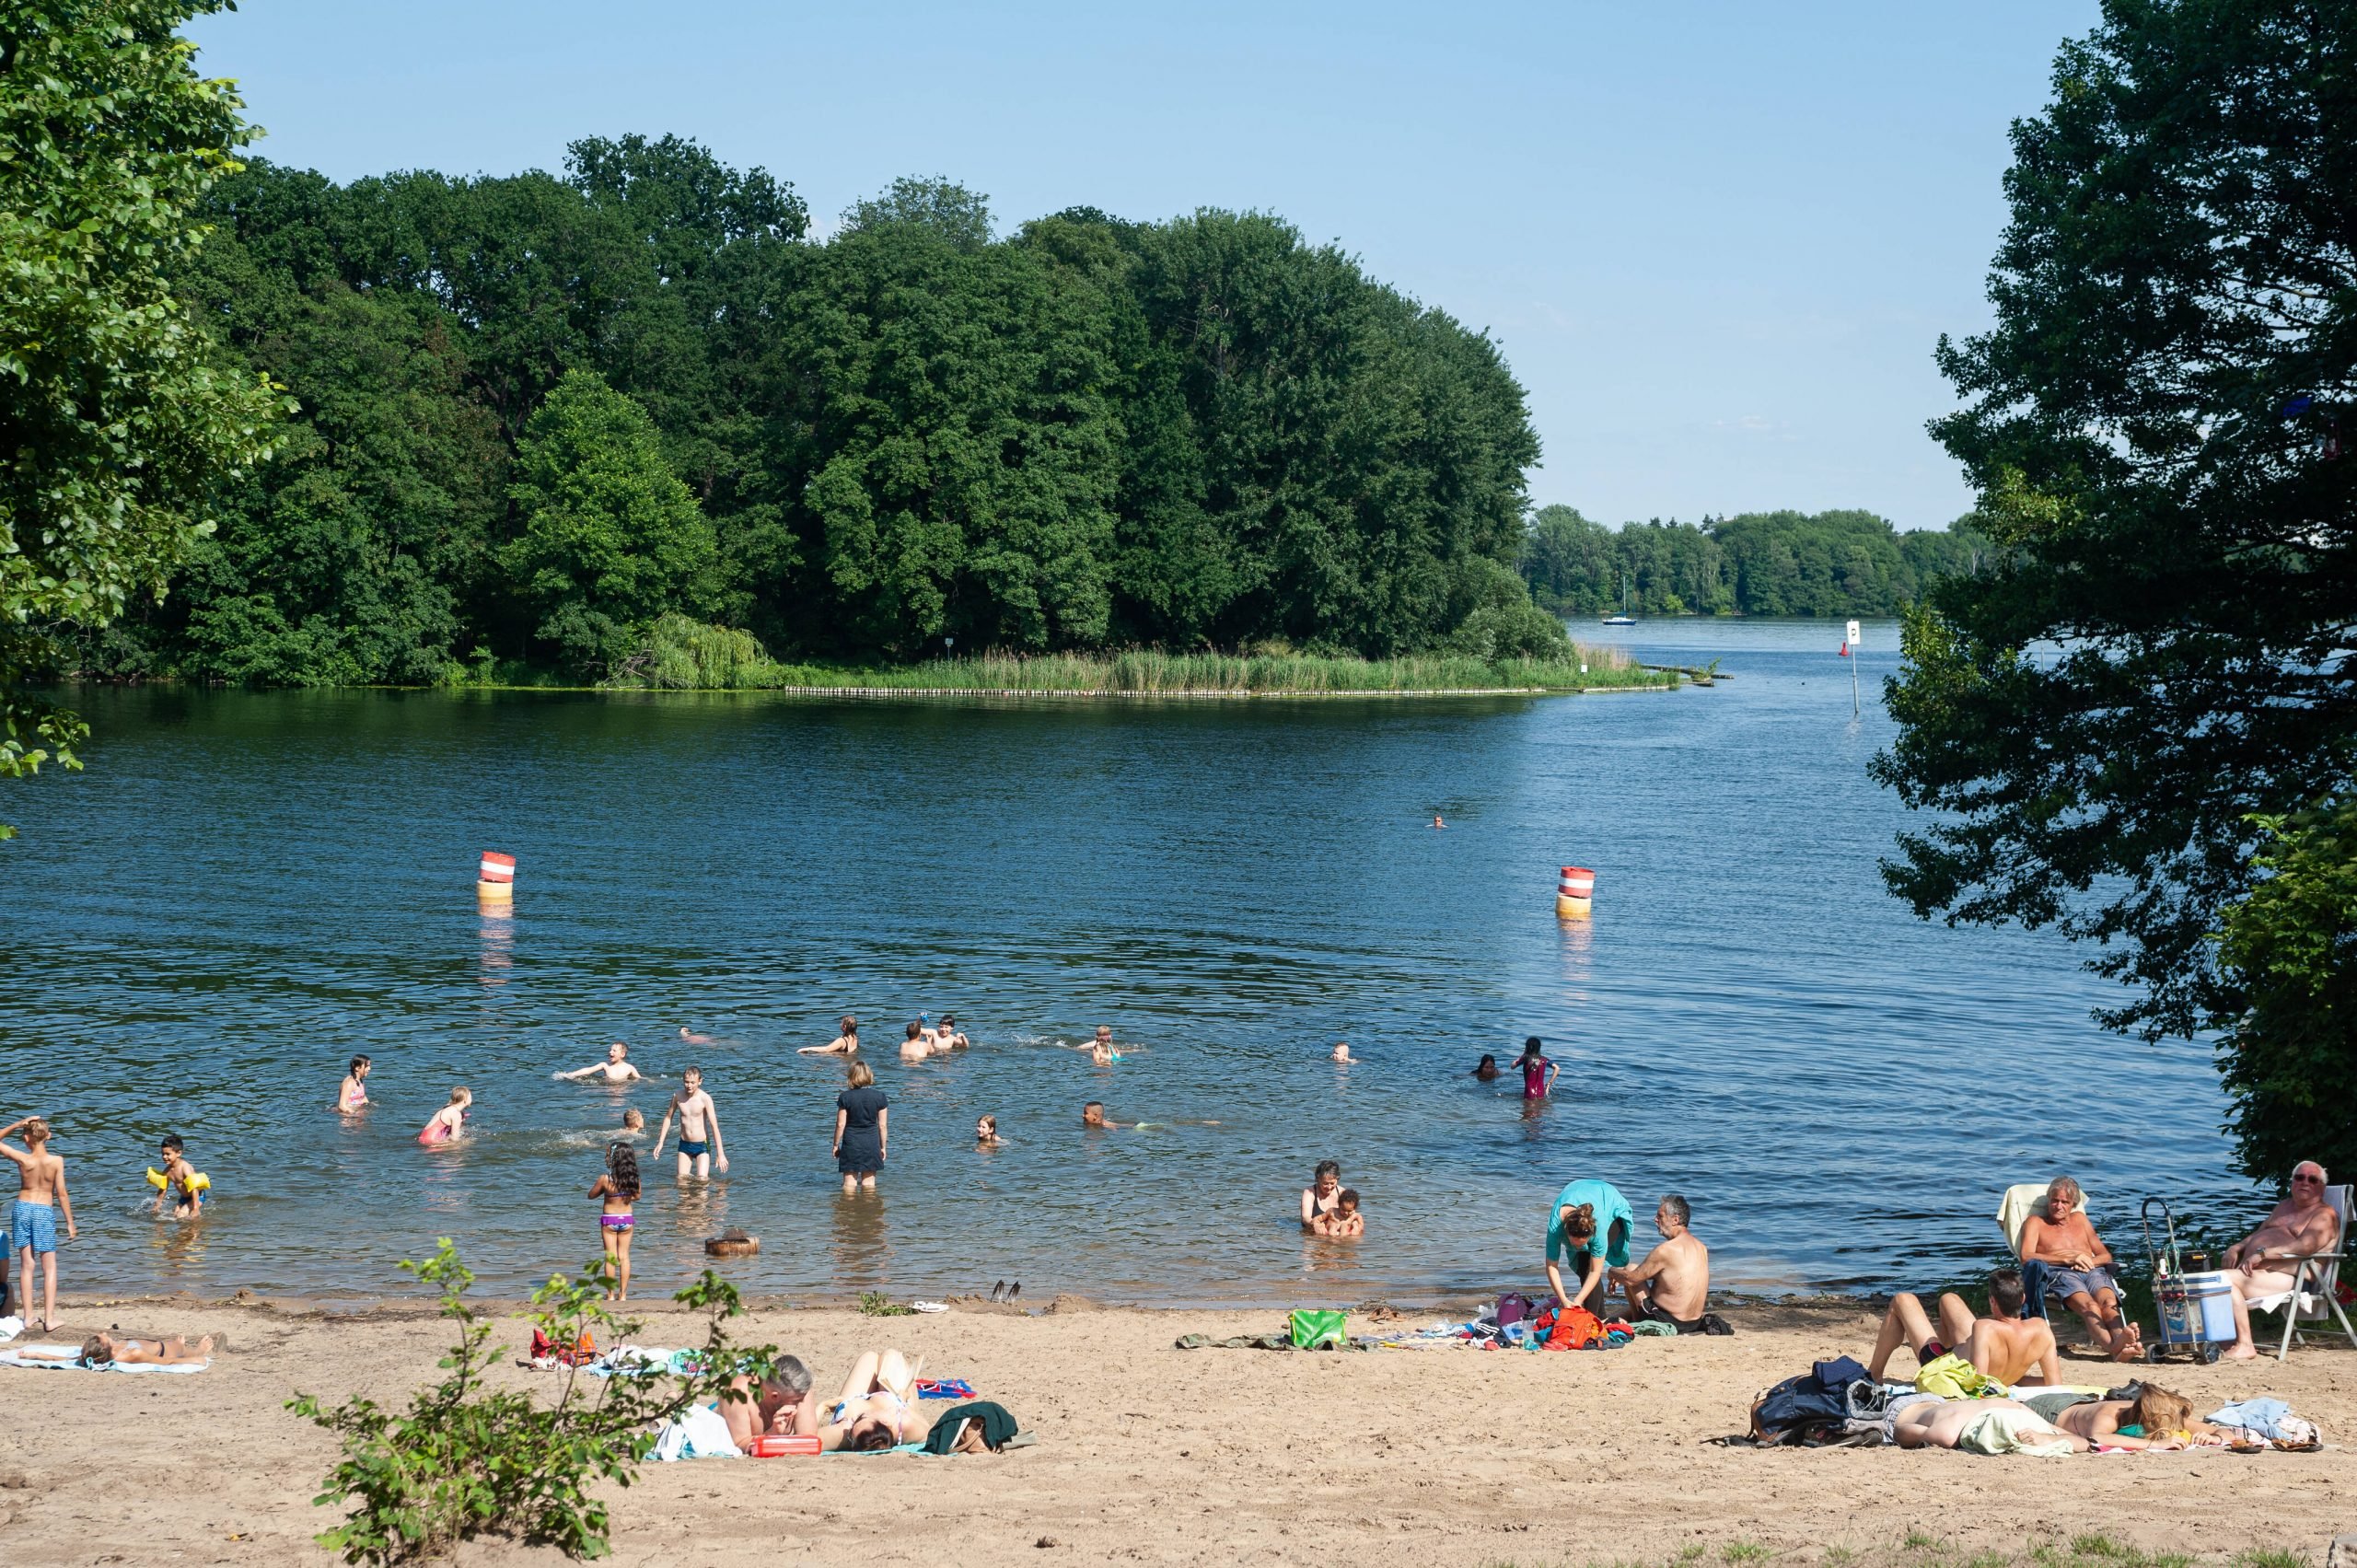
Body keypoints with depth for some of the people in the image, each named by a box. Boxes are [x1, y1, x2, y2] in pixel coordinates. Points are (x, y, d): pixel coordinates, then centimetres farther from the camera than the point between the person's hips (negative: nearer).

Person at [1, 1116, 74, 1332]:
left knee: (26, 1265, 11)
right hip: (44, 1212, -2)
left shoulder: (22, 1159, -11)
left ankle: (28, 1315, 14)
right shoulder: (56, 1161, -13)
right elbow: (62, 1194, -9)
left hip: (22, 1209, 2)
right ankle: (49, 1318, -2)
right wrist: (70, 1223, -1)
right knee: (49, 1267, 5)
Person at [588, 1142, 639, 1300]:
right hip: (626, 1219, 2)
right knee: (624, 1256, 11)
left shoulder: (605, 1179, -20)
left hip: (609, 1220, -2)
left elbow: (591, 1195, -5)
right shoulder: (633, 1179, -12)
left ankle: (611, 1295, 10)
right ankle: (623, 1294, 14)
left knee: (611, 1257, 7)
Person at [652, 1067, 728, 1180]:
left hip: (702, 1145, -4)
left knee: (702, 1180, -10)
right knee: (681, 1179, 6)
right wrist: (660, 1142, 9)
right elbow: (668, 1118, 12)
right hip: (684, 1145, 4)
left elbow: (715, 1127, -18)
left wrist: (720, 1154, -21)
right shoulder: (678, 1096, -4)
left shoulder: (705, 1099, -16)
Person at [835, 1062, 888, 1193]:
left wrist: (836, 1145, 6)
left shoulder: (845, 1097, -9)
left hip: (851, 1143, -2)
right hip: (872, 1142, 2)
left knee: (849, 1182, 6)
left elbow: (840, 1124, -6)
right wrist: (883, 1146, 10)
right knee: (869, 1181, 10)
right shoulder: (879, 1097, -4)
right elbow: (883, 1125, 0)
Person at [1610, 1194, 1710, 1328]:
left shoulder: (1666, 1250, -21)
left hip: (1668, 1322, -8)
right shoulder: (1701, 1247, 4)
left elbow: (1631, 1279, -12)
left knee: (1630, 1270, 6)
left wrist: (1613, 1272, 12)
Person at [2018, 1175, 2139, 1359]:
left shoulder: (2080, 1219, 36)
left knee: (2109, 1302, -35)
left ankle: (2120, 1338, -67)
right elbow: (2026, 1256, 4)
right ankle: (2114, 1347, -69)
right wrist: (2067, 1259, -6)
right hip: (2059, 1273, -4)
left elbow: (2106, 1255, 30)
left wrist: (2089, 1261, 3)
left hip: (2093, 1271, 4)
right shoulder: (2035, 1222, 23)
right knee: (2089, 1306, -39)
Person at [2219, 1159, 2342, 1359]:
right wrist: (2237, 1248, 7)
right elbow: (2257, 1235, 29)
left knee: (2228, 1279, -28)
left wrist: (2263, 1254, -24)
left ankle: (2244, 1345, -25)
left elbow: (2306, 1245, -19)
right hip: (2256, 1272, 9)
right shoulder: (2284, 1207, 26)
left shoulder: (2324, 1214, -2)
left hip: (2290, 1281, -9)